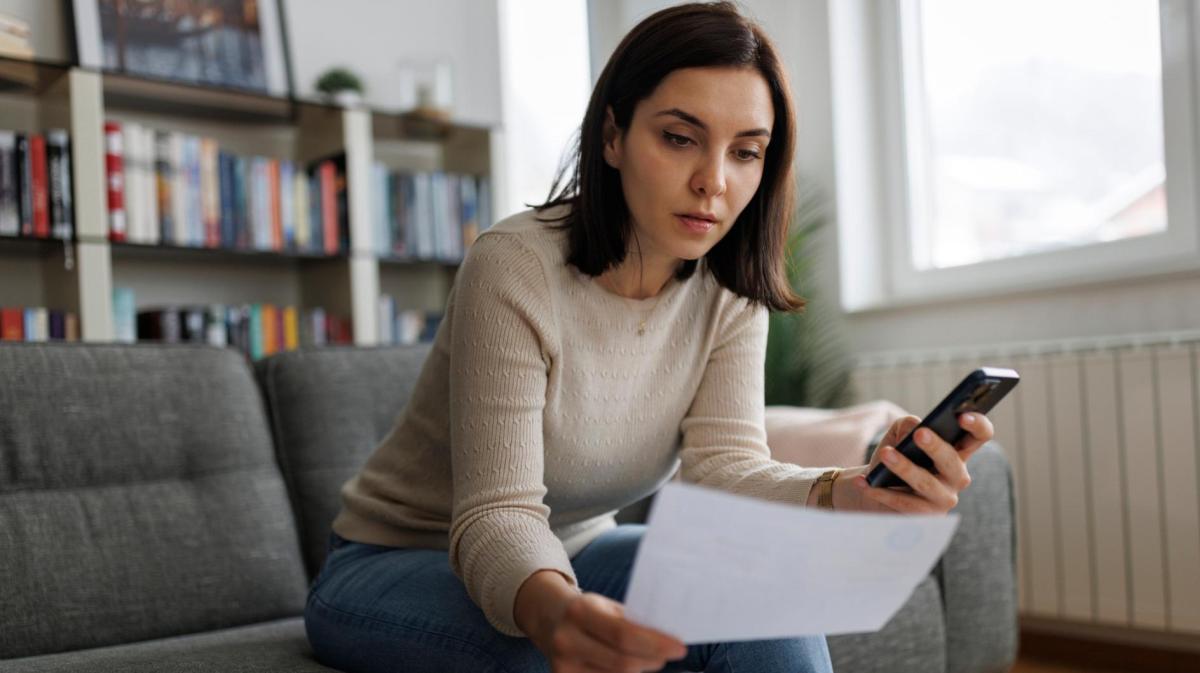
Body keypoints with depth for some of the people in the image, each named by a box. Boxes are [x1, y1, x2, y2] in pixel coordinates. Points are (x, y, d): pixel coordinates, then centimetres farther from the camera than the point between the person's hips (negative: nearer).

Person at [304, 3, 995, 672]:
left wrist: (848, 493, -40)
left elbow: (723, 466, -18)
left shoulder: (729, 295, -7)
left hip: (573, 552, 5)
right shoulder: (517, 268, -25)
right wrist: (551, 610, -50)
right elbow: (497, 513, -27)